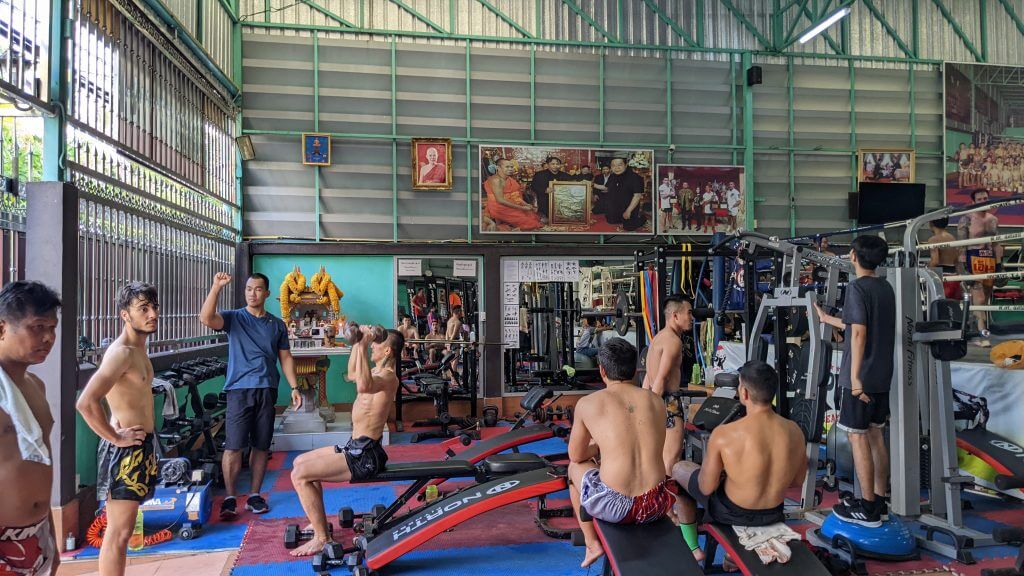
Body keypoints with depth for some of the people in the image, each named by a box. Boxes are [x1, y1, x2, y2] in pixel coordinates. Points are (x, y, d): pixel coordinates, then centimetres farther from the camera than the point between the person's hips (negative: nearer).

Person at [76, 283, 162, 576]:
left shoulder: (139, 349, 11)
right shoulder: (121, 353, -19)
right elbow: (86, 403, -30)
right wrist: (114, 437, -18)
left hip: (142, 445, 9)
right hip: (126, 449, -9)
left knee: (123, 530, 17)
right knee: (118, 533, -1)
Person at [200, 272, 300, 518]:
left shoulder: (277, 325, 11)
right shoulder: (234, 318, 3)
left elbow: (285, 357, 13)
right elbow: (206, 318, -18)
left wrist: (294, 388, 6)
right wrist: (216, 287, -26)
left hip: (267, 390, 3)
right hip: (239, 389, -3)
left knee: (261, 445, 8)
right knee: (233, 446, -4)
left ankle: (254, 495, 19)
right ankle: (230, 498, 8)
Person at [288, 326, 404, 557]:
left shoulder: (388, 376, -20)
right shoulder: (378, 371, 11)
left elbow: (363, 386, -44)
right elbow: (352, 375, 32)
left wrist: (363, 346, -38)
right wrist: (357, 343, 23)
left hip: (364, 455, -11)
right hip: (356, 447, 11)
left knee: (300, 475, -14)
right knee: (300, 462, 20)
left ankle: (322, 538, -5)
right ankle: (319, 523, 26)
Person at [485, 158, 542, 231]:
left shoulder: (510, 180, 11)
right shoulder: (496, 180, -17)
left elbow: (516, 197, 12)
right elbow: (500, 200, -24)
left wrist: (527, 205, -6)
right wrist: (521, 208, -21)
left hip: (510, 207, 9)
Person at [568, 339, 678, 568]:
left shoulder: (587, 403, -1)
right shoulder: (656, 401, 8)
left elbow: (576, 456, 11)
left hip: (614, 507, -3)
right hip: (657, 506, 4)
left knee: (575, 467, 30)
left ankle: (592, 544, 30)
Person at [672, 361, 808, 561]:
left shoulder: (723, 434, -29)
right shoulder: (794, 431, -15)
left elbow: (706, 487, -18)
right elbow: (797, 480, 1)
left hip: (732, 513, -4)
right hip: (773, 514, 5)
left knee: (679, 469, 22)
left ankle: (693, 549, 33)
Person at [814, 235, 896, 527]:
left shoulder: (856, 287, -13)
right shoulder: (886, 288, 11)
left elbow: (859, 333, -21)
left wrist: (855, 377, -22)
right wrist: (828, 319, 32)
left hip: (860, 377, -8)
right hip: (881, 376, 8)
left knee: (858, 438, -2)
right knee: (875, 436, 14)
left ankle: (867, 510, 4)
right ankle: (879, 501, 22)